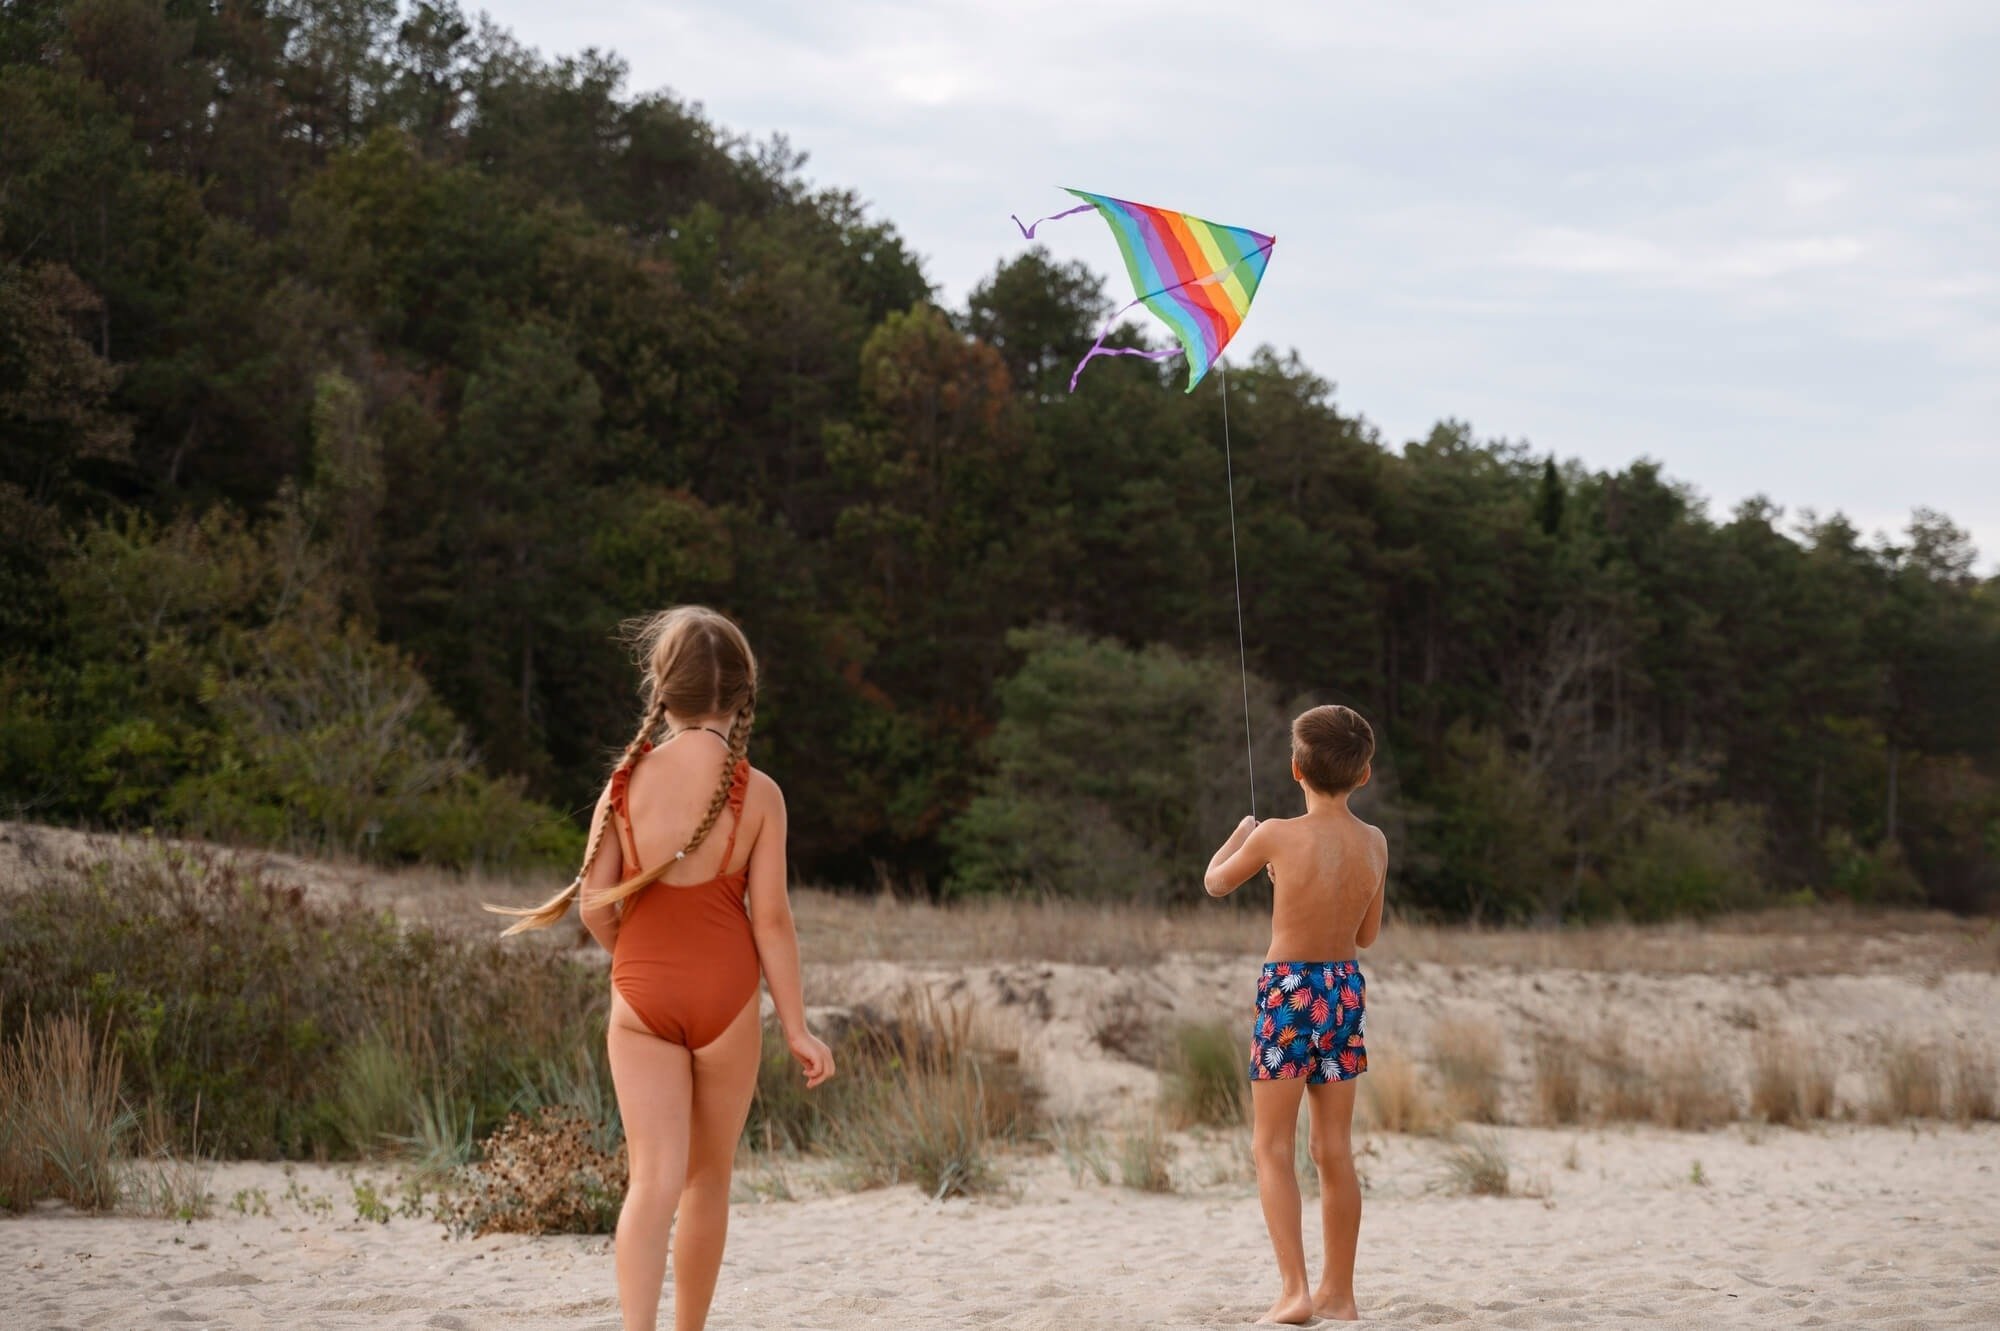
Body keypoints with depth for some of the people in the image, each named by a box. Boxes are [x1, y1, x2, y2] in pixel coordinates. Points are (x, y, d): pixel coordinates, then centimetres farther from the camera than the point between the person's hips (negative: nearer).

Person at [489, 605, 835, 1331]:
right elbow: (771, 918, -8)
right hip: (725, 993, 0)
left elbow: (595, 903, -4)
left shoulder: (626, 781, -3)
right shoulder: (758, 793, -7)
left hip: (642, 994, 1)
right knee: (708, 1179, 16)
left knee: (654, 1179, -3)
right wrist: (797, 1026, -2)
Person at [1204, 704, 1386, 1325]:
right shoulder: (1374, 843, -1)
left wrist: (1240, 835, 22)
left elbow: (1216, 882, 4)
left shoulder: (1278, 836, -15)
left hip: (1289, 990, -5)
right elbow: (1368, 934, 11)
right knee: (1334, 1148, 12)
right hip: (1346, 988, 5)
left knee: (1272, 1147, 1)